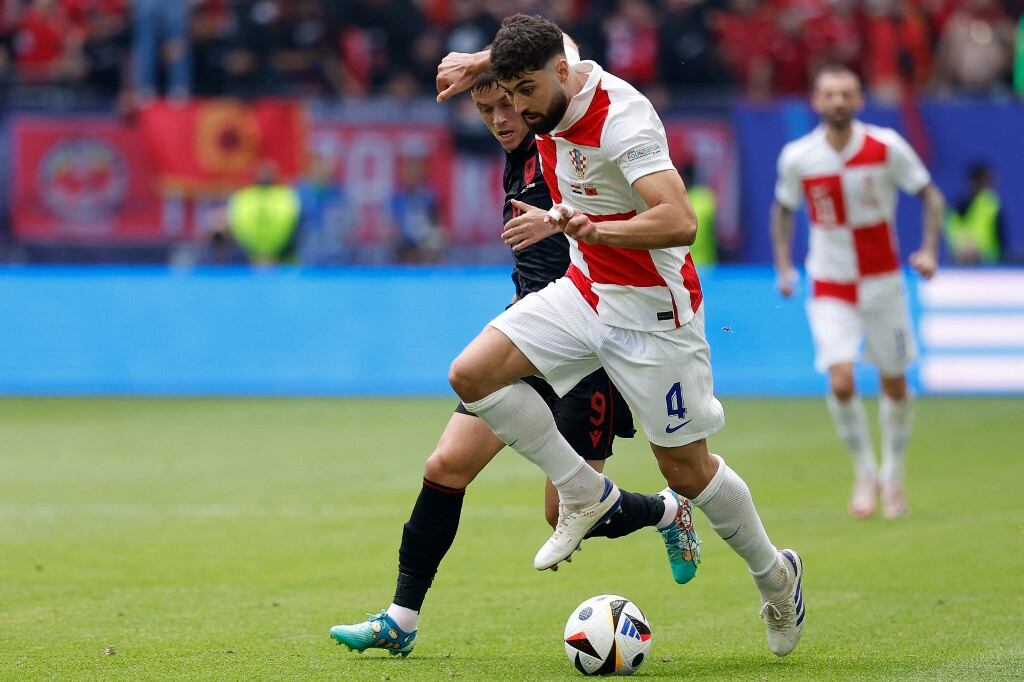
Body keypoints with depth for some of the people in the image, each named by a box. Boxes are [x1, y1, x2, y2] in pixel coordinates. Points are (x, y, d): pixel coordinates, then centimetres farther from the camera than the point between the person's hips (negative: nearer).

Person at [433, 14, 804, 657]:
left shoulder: (622, 120, -27)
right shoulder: (554, 91, -4)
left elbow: (680, 221, -37)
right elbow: (532, 49, 23)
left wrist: (596, 229, -50)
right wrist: (479, 62, 7)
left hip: (652, 310, -8)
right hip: (585, 291, 8)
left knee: (685, 467, 1)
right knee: (473, 374, -11)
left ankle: (776, 575, 25)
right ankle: (585, 493, 3)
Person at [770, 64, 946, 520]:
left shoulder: (886, 148, -10)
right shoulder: (797, 157, -7)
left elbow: (931, 196, 0)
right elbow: (783, 209, 11)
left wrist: (929, 250, -13)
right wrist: (783, 266, 1)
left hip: (883, 284, 1)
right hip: (830, 289, -1)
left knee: (894, 384, 7)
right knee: (840, 382, -16)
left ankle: (893, 474, 28)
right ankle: (864, 473, 4)